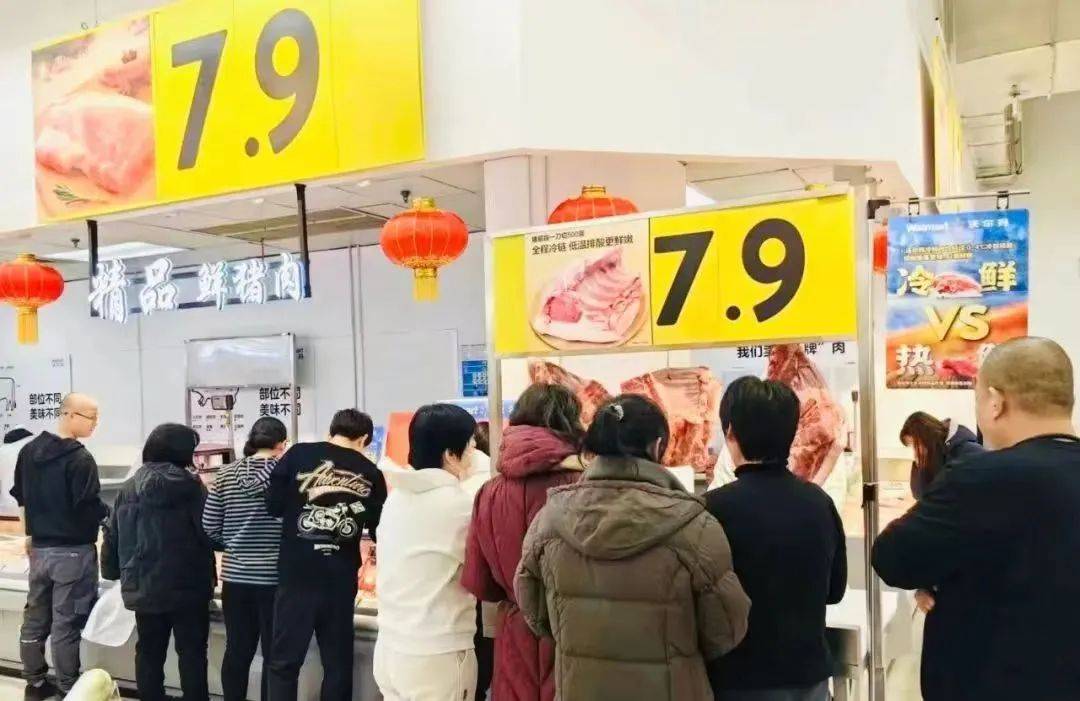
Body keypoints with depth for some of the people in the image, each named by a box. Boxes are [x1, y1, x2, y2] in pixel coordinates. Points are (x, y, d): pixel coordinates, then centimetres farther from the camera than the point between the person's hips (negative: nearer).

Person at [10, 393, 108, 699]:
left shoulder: (29, 450, 5)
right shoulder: (80, 459, -20)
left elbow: (19, 495, 14)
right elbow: (90, 508, -22)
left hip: (39, 548, 7)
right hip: (73, 551, -7)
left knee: (35, 618, 16)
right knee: (67, 622, 1)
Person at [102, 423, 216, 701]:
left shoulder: (129, 487, 5)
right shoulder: (189, 485, -11)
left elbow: (112, 536, 11)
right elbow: (208, 534, -13)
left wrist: (112, 572, 23)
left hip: (142, 588, 5)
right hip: (186, 585, -5)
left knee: (149, 653, 14)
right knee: (192, 653, 5)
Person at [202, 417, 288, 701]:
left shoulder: (226, 474, 4)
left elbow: (209, 526, 5)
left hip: (235, 576, 5)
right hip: (274, 577, -4)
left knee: (237, 651, 14)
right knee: (275, 654, 5)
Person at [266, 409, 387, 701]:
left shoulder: (298, 454, -1)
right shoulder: (371, 473, 5)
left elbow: (273, 505, 1)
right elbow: (382, 531, 11)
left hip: (296, 573, -1)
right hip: (340, 578, 1)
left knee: (284, 660, 8)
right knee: (338, 662, 13)